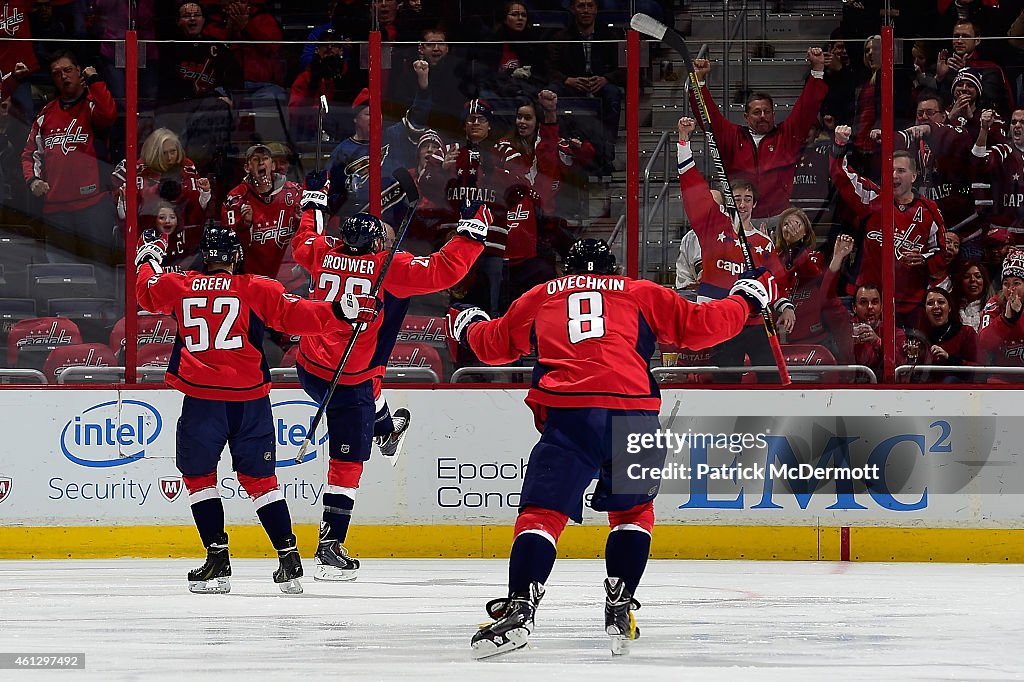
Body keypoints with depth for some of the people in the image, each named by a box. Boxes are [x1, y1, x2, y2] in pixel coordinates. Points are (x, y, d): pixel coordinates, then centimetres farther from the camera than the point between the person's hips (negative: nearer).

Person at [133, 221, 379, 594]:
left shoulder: (177, 286, 6)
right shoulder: (257, 289, 0)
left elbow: (147, 293, 26)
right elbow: (295, 315, -8)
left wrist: (148, 259, 43)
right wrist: (341, 312, -7)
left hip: (202, 399, -1)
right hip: (251, 399, 1)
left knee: (198, 476, 14)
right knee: (259, 479, 11)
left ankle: (218, 558, 4)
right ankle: (289, 560, 3)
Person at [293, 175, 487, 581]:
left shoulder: (325, 254, 1)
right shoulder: (387, 266, -14)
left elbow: (302, 243, 25)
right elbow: (445, 271, -18)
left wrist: (313, 200, 38)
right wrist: (473, 229, -8)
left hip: (309, 368, 7)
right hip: (349, 380, -7)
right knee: (347, 463, 0)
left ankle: (387, 431, 66)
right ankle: (330, 546, -3)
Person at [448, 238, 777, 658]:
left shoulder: (540, 297, 26)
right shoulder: (640, 293, 23)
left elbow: (494, 344, 36)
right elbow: (699, 326, 20)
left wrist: (467, 326, 58)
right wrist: (746, 299, 37)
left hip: (567, 414, -1)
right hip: (634, 414, 1)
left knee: (541, 513, -2)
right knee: (633, 511, 22)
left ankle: (519, 608, -23)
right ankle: (620, 609, 10)